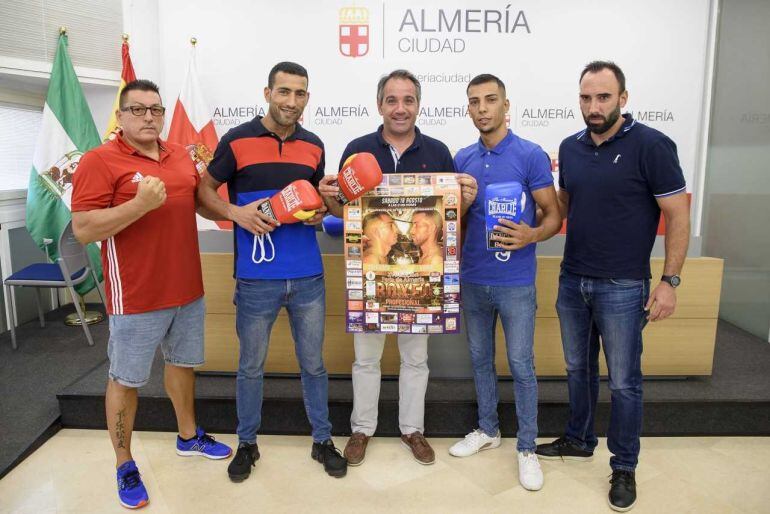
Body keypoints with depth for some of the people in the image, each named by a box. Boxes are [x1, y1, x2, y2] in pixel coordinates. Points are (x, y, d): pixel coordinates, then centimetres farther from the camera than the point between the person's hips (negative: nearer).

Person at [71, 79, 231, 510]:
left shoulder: (182, 156, 9)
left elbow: (200, 201, 22)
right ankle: (125, 465, 25)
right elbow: (83, 230, -16)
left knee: (183, 363, 21)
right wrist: (140, 204, -27)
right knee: (126, 379, 8)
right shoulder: (100, 161, -11)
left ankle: (189, 436, 41)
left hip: (188, 289, 6)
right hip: (136, 296, -6)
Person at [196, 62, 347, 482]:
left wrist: (320, 212, -4)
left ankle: (322, 440, 31)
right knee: (251, 366, 13)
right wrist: (236, 213, -16)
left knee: (313, 363, 13)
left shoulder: (314, 146, 6)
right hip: (256, 278, -2)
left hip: (308, 277, 3)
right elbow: (204, 191, 3)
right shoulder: (237, 140, -5)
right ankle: (247, 443, 33)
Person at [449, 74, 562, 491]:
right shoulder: (462, 159, 6)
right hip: (472, 281, 5)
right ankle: (487, 429, 34)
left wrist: (531, 235, -27)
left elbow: (554, 217, -7)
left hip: (515, 283, -5)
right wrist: (453, 270, 6)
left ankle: (526, 447, 20)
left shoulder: (531, 155, -8)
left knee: (521, 366, 4)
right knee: (480, 359, 16)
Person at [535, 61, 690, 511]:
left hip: (622, 287, -5)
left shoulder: (651, 146, -11)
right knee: (578, 368, 19)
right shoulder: (570, 148, 5)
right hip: (572, 281, 5)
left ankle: (624, 467, 25)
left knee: (624, 381, 6)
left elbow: (678, 215, -10)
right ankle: (579, 440, 38)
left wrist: (670, 281, -13)